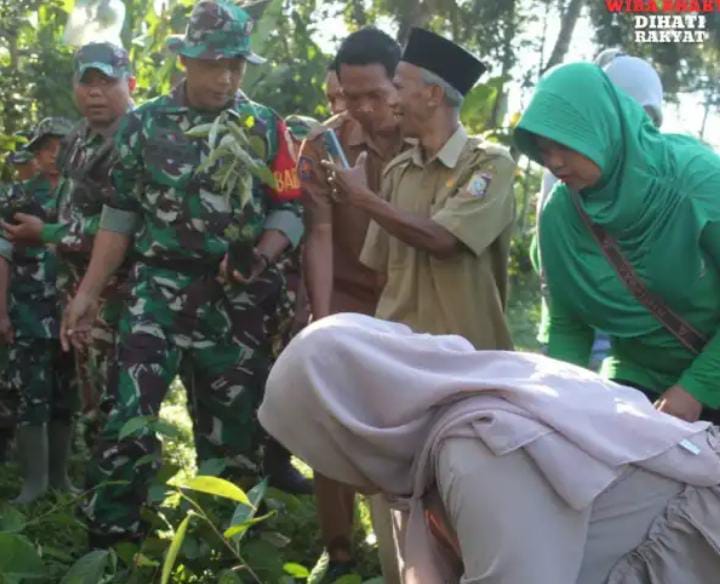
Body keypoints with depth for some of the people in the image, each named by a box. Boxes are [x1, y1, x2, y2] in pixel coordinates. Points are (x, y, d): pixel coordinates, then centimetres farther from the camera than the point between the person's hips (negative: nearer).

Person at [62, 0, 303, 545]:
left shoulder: (266, 127, 4)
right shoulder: (144, 123, 3)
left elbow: (289, 209, 3)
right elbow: (122, 212, 6)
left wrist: (261, 258, -17)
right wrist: (89, 291, 3)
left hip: (235, 297, 1)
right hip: (160, 288, -1)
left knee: (233, 423, 9)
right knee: (128, 414, -12)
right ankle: (108, 542, -1)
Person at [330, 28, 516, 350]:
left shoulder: (491, 163, -8)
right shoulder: (397, 170, 7)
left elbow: (442, 240, -20)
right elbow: (382, 266, 9)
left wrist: (363, 198, -12)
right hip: (398, 342, 4)